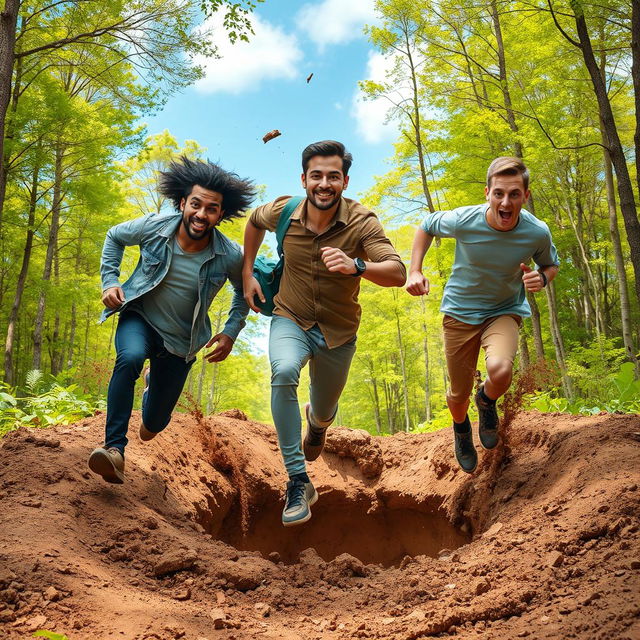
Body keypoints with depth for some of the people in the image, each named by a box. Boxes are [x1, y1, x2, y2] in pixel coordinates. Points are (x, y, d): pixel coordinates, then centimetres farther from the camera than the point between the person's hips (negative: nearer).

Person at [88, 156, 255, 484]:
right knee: (130, 358, -38)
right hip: (139, 318, -1)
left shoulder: (230, 256, -18)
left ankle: (154, 383, 49)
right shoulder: (153, 227, -17)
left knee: (153, 425, 11)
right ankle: (114, 448, -29)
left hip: (180, 340, 1)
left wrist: (230, 333, -8)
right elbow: (115, 237, 4)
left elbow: (244, 292, 2)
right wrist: (109, 281, -5)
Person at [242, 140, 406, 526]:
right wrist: (248, 273, 7)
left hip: (338, 332, 0)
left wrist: (356, 266, -51)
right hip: (291, 320, 0)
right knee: (283, 371, -35)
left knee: (324, 412, 19)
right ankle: (299, 480, -25)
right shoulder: (283, 211, -12)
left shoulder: (362, 223, -19)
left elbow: (398, 273, -32)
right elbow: (255, 222, 13)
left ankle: (317, 421, 62)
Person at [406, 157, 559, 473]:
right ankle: (461, 429, 47)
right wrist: (415, 271, -14)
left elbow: (550, 265, 3)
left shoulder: (537, 233, -20)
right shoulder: (463, 221, -23)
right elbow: (426, 227, -1)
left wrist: (542, 279, -21)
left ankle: (487, 401, 8)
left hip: (505, 312, 0)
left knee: (500, 371, -32)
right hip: (460, 312, 0)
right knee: (458, 395, 8)